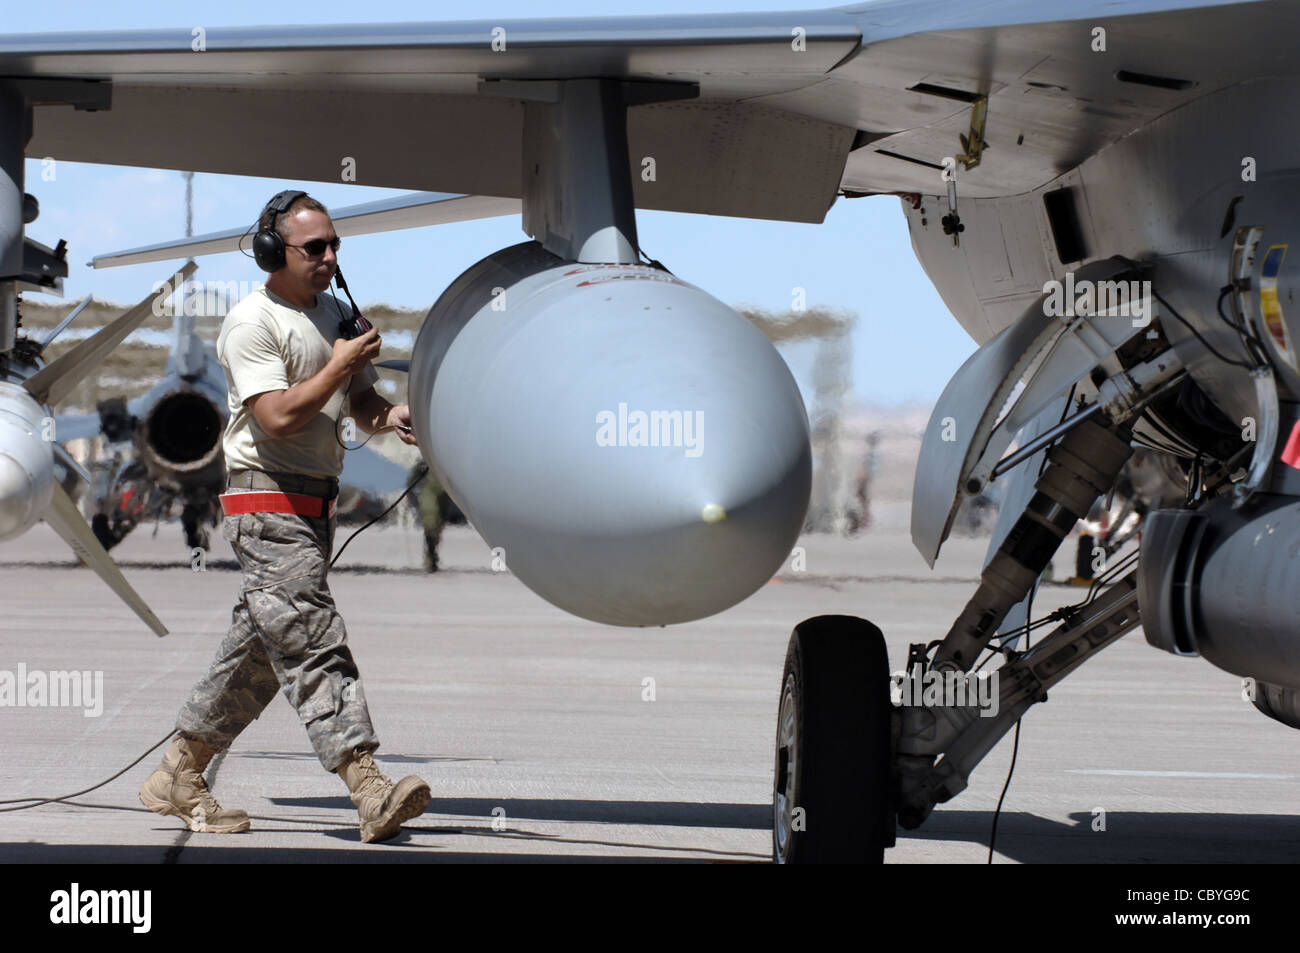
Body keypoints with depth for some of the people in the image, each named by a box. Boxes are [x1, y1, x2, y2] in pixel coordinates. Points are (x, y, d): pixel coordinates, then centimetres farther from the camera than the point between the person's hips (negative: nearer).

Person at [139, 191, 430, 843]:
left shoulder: (334, 313, 17)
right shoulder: (251, 323, -10)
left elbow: (358, 401, 22)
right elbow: (279, 417, -20)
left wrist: (389, 416, 1)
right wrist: (340, 367, -14)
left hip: (314, 507, 9)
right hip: (267, 502, -9)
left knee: (258, 653, 11)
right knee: (312, 643, -15)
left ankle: (178, 778, 21)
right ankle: (369, 791, -25)